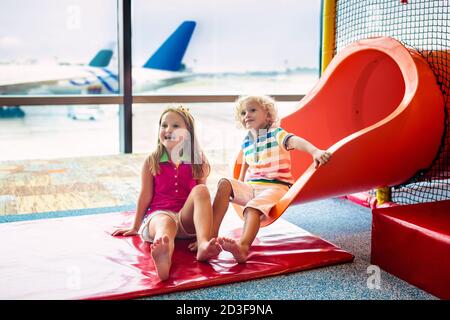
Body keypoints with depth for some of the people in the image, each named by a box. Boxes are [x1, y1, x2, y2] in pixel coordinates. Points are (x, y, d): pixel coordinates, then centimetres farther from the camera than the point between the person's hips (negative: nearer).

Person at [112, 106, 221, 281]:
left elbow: (202, 195, 10)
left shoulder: (197, 161, 10)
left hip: (186, 218, 2)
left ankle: (203, 244, -49)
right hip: (158, 213, -2)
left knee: (201, 190, -27)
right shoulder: (152, 162, 7)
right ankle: (163, 259, -77)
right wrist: (135, 228, 10)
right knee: (166, 223, -38)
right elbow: (145, 195, 9)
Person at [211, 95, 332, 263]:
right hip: (251, 187, 6)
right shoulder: (246, 141, 15)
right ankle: (212, 234, -31)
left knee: (253, 207, -35)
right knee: (225, 184, -18)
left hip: (275, 186, -6)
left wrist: (315, 151, -45)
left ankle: (243, 245, -63)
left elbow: (295, 141, -26)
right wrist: (239, 186, 25)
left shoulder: (276, 133, -4)